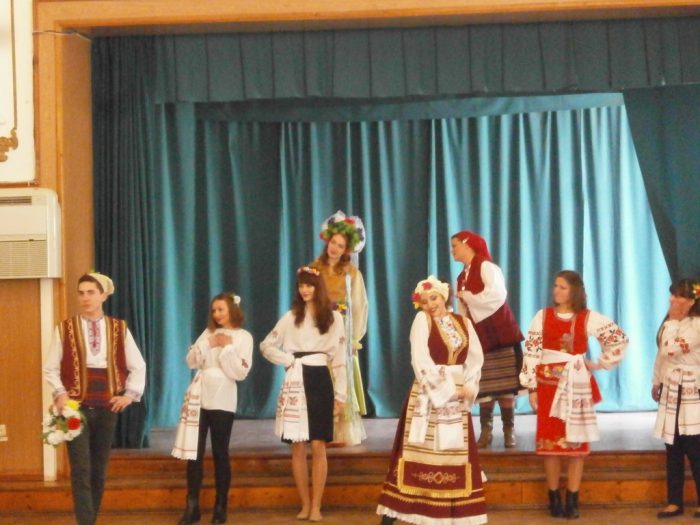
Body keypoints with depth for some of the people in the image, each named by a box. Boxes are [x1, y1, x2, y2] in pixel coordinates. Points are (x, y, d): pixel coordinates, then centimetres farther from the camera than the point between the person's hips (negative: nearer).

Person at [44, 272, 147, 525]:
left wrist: (130, 394, 0)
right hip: (76, 407, -2)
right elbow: (51, 368, 3)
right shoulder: (65, 328, -1)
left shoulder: (119, 328, 4)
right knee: (81, 471, -10)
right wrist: (60, 393, -11)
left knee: (99, 471, 9)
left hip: (107, 407, 2)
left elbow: (138, 366, 11)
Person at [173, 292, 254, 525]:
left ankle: (221, 506, 11)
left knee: (220, 453, 2)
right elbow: (191, 361, 5)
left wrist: (227, 347, -14)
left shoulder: (244, 337, 0)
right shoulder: (208, 333, 12)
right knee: (194, 452, 1)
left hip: (222, 399, -4)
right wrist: (208, 344, -8)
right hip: (198, 396, 4)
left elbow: (240, 373, -9)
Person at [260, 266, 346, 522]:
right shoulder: (291, 317, 8)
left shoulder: (333, 318, 4)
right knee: (297, 446, 3)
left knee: (318, 446, -4)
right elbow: (266, 346, 12)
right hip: (295, 382, 2)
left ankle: (316, 506, 1)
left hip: (320, 381, -2)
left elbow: (339, 358, 2)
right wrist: (288, 360, -2)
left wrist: (340, 394, -1)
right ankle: (305, 505, 11)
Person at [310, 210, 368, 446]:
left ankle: (344, 432, 1)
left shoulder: (352, 273, 1)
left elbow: (360, 306, 1)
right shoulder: (313, 270, 5)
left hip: (342, 333, -1)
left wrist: (355, 337, -4)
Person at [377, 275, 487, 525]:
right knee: (422, 450, -4)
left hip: (458, 397, 4)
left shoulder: (463, 322, 10)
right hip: (428, 394, -4)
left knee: (455, 451, 5)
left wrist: (469, 386, -10)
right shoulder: (422, 320, -2)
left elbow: (476, 357, 5)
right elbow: (420, 360, -11)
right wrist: (446, 388, -13)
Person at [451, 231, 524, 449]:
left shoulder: (486, 267, -7)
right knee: (483, 386, 3)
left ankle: (509, 431, 4)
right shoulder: (461, 278, 16)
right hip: (478, 335, 6)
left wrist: (466, 296, -10)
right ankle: (486, 431, 8)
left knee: (505, 384, -2)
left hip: (499, 332, -6)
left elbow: (496, 296, -21)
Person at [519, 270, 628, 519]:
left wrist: (600, 364, 3)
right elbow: (531, 352, -2)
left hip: (577, 385, 0)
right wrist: (531, 387, -6)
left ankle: (572, 501, 7)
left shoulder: (588, 318, 0)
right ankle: (554, 499, 10)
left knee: (576, 441, 1)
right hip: (548, 384, 0)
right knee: (549, 441, 1)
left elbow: (620, 338, 5)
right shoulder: (543, 316, 1)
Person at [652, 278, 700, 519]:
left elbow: (670, 349, -24)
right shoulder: (671, 323, 12)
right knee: (673, 450, 10)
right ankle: (675, 502, 15)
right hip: (670, 393, 8)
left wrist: (672, 321, -12)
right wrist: (656, 382, 20)